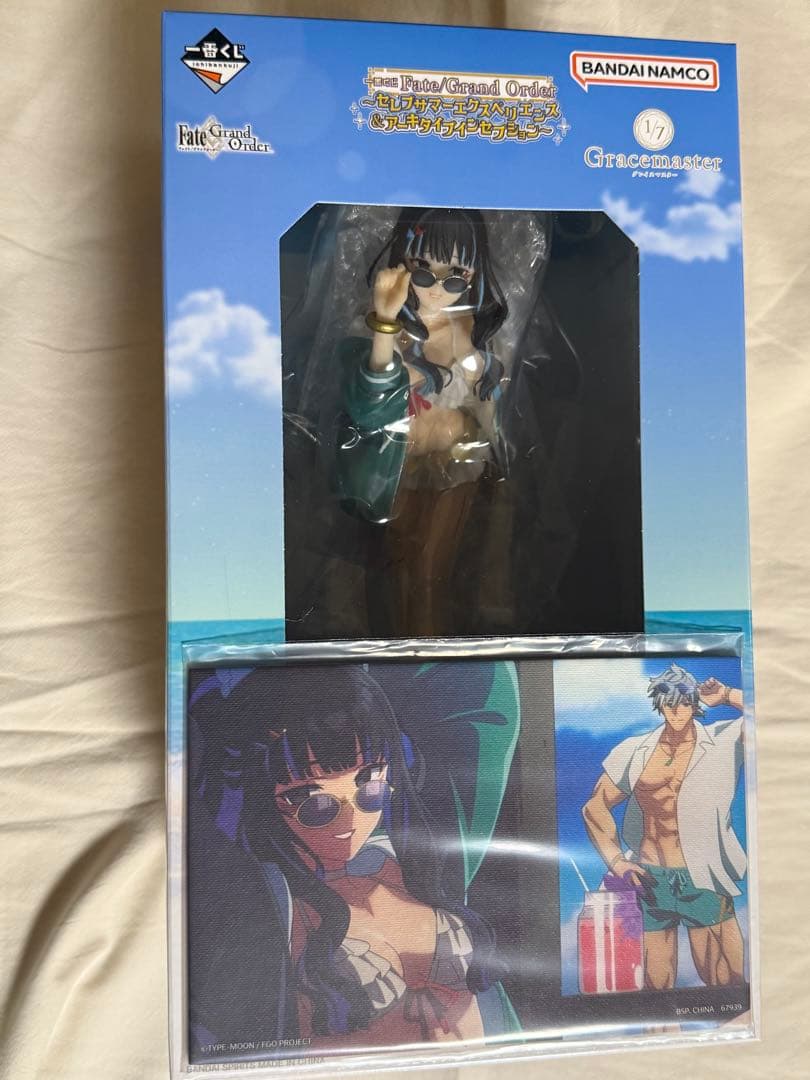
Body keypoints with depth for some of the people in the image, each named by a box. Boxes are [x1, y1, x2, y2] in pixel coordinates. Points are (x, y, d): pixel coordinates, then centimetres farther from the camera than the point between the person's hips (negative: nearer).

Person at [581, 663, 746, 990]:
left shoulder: (724, 742, 0)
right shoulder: (635, 751, 5)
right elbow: (595, 807, 10)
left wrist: (727, 696, -7)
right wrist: (617, 860, 1)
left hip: (702, 881, -2)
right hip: (650, 880, 2)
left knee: (725, 982, 4)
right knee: (656, 982, 11)